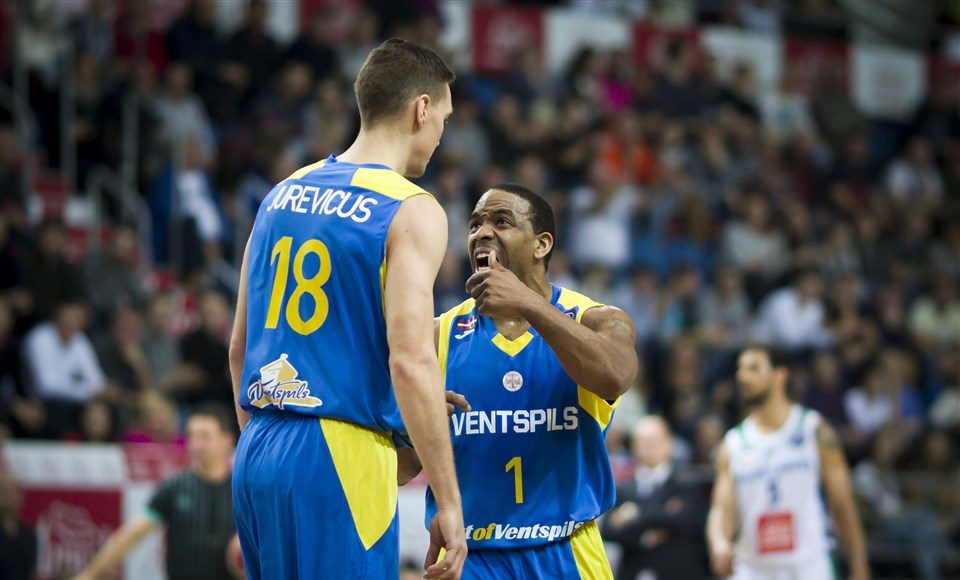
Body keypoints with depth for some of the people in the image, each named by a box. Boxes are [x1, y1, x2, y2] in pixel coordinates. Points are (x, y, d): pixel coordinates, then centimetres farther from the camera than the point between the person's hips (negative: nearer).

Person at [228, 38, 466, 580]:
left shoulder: (284, 195, 14)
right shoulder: (413, 211, -7)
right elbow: (410, 360, -17)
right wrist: (449, 503, -15)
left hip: (257, 454, 7)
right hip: (339, 455, -7)